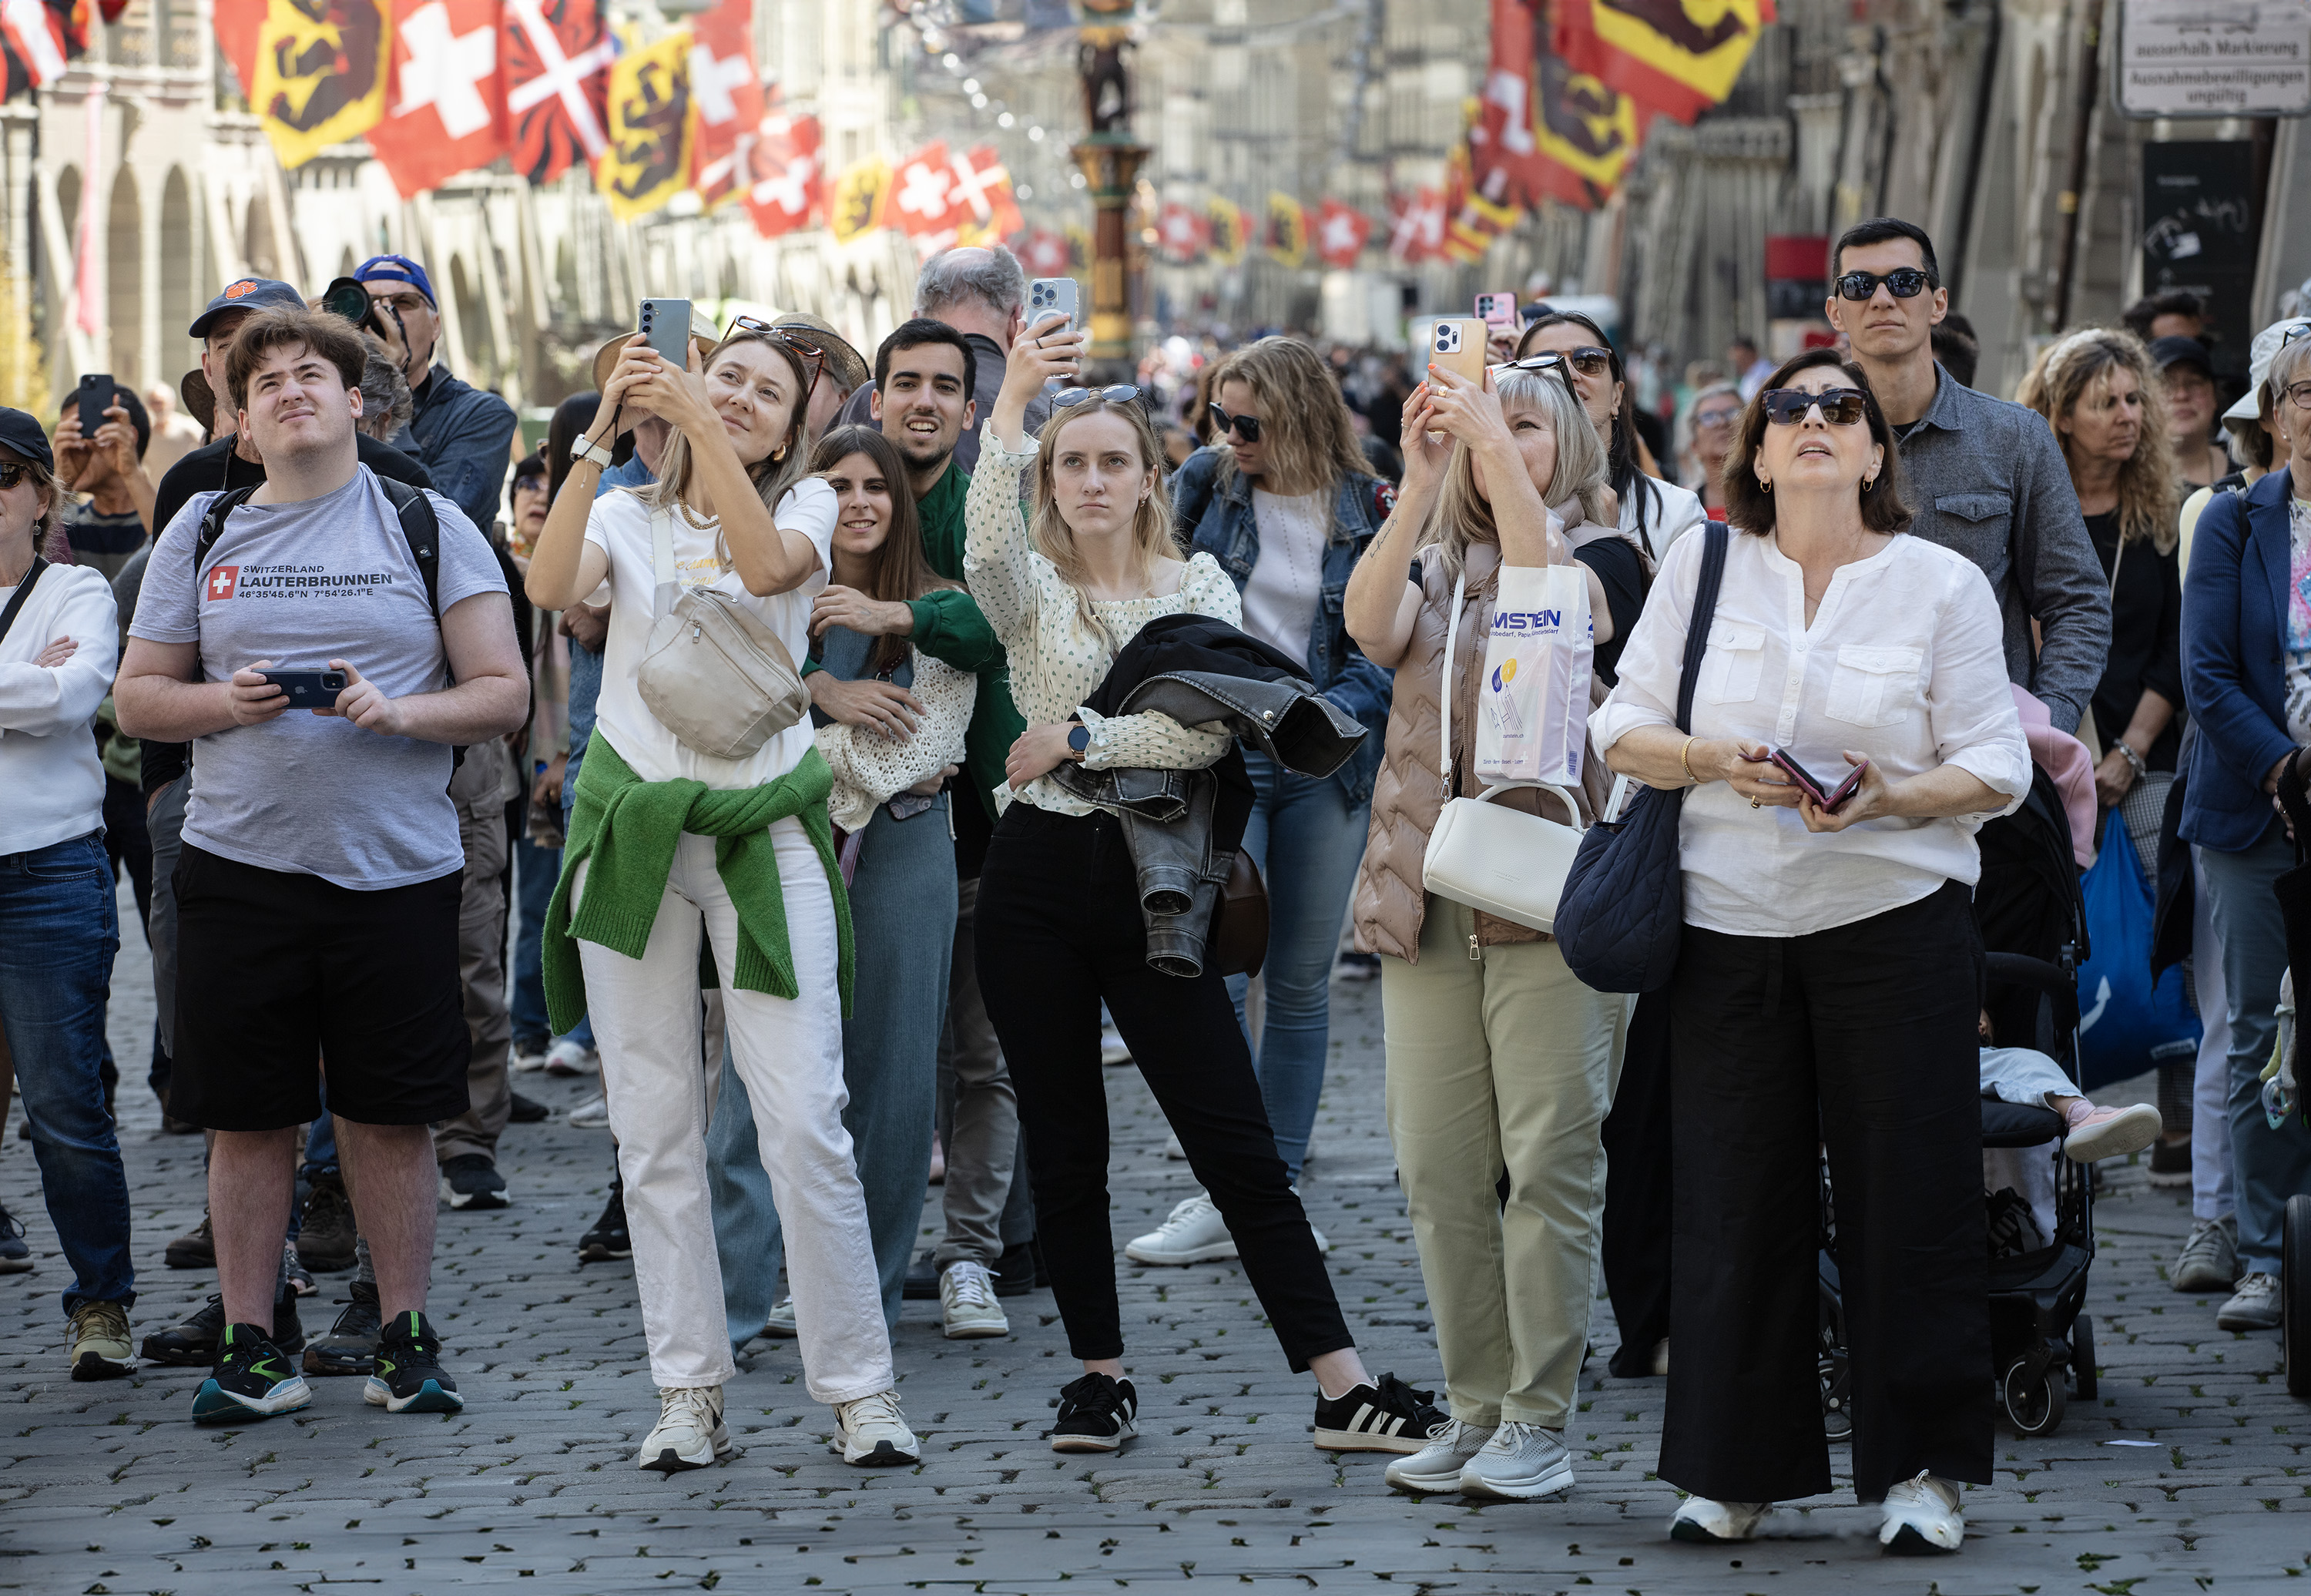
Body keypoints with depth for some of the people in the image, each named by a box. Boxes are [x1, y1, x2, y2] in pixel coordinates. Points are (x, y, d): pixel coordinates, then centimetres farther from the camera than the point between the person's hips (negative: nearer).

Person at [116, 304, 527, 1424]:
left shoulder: (429, 526, 4)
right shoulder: (202, 533, 9)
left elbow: (503, 694, 2)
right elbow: (137, 699, 11)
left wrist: (399, 710, -16)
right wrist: (228, 703, -9)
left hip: (397, 864, -1)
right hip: (241, 861, 1)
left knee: (392, 1114, 3)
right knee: (249, 1116, 3)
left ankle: (406, 1341, 13)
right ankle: (251, 1350, 10)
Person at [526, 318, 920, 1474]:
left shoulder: (804, 503, 6)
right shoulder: (628, 518, 9)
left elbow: (769, 565, -17)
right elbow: (550, 585, -12)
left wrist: (696, 418, -22)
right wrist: (598, 434, -17)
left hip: (764, 830, -2)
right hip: (632, 831, 2)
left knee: (806, 1124, -8)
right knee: (654, 1132, 3)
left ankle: (859, 1390, -2)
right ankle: (688, 1395, 9)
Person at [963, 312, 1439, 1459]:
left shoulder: (1199, 586, 6)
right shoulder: (1029, 587, 4)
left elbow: (1205, 731, -9)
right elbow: (988, 535, -22)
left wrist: (1077, 738, -11)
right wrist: (1012, 399, -32)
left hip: (1154, 881, -1)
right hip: (1038, 879, 1)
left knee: (1238, 1146, -3)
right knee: (1063, 1146, 6)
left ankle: (1342, 1387, -4)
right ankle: (1100, 1376, 18)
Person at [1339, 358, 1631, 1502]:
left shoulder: (1603, 555, 5)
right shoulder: (1436, 559, 15)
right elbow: (1372, 629, -6)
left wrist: (1494, 447, -21)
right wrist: (1419, 479, -15)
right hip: (1429, 888, 5)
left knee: (1548, 1160, -6)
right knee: (1437, 1168, 4)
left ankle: (1539, 1417, 0)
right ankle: (1475, 1408, 13)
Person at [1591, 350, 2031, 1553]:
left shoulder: (1942, 584, 1)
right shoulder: (1701, 567, 6)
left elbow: (1995, 768, -1)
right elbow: (1623, 729, 6)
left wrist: (1890, 797, -18)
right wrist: (1715, 761, -13)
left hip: (1893, 920, -2)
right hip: (1729, 923, 2)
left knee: (1907, 1193, -1)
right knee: (1735, 1194, 4)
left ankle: (1922, 1468, 8)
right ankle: (1736, 1468, 14)